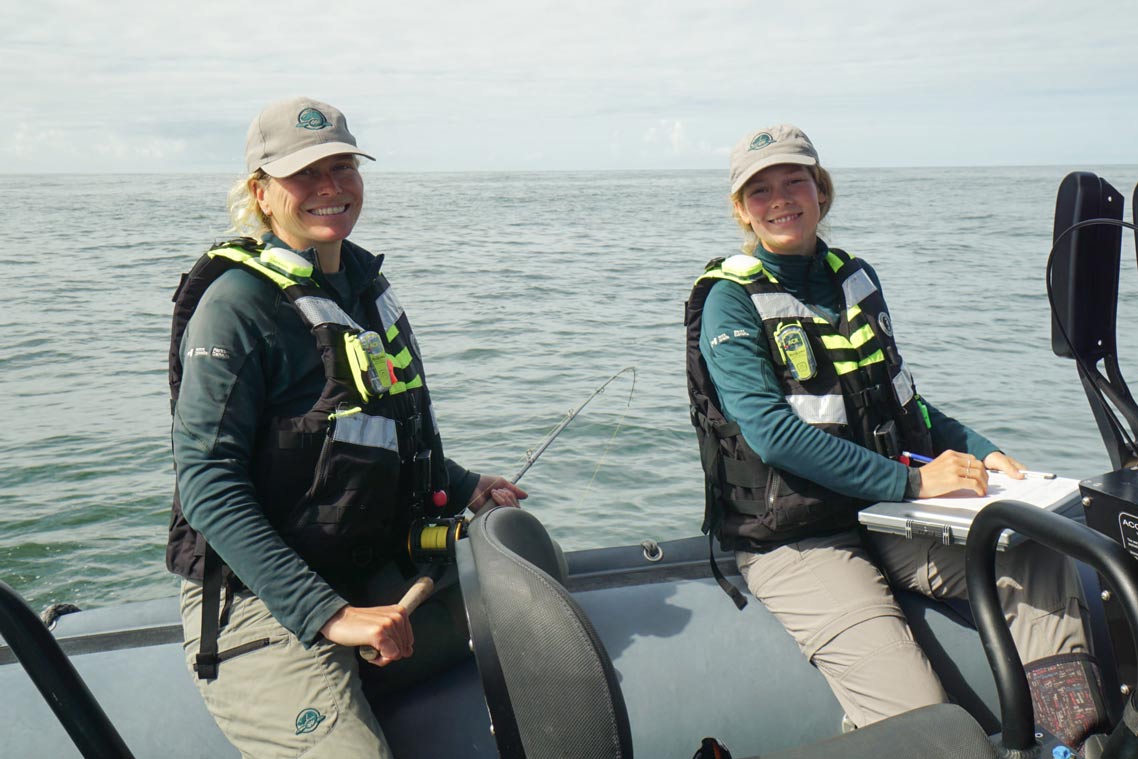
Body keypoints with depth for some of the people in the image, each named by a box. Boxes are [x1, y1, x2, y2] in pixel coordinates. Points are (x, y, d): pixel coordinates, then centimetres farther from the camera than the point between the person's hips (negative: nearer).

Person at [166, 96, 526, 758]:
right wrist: (329, 615, -25)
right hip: (258, 601, -7)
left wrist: (462, 489, 9)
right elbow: (207, 485, -19)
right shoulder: (238, 303, -12)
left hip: (374, 576, 8)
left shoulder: (364, 283, 12)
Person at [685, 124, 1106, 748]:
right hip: (794, 541, -6)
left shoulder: (855, 277, 14)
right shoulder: (729, 301, -6)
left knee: (1040, 561, -16)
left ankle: (1078, 740, -11)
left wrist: (976, 451, 5)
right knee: (915, 716, -24)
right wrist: (912, 481, -22)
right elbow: (772, 433, -18)